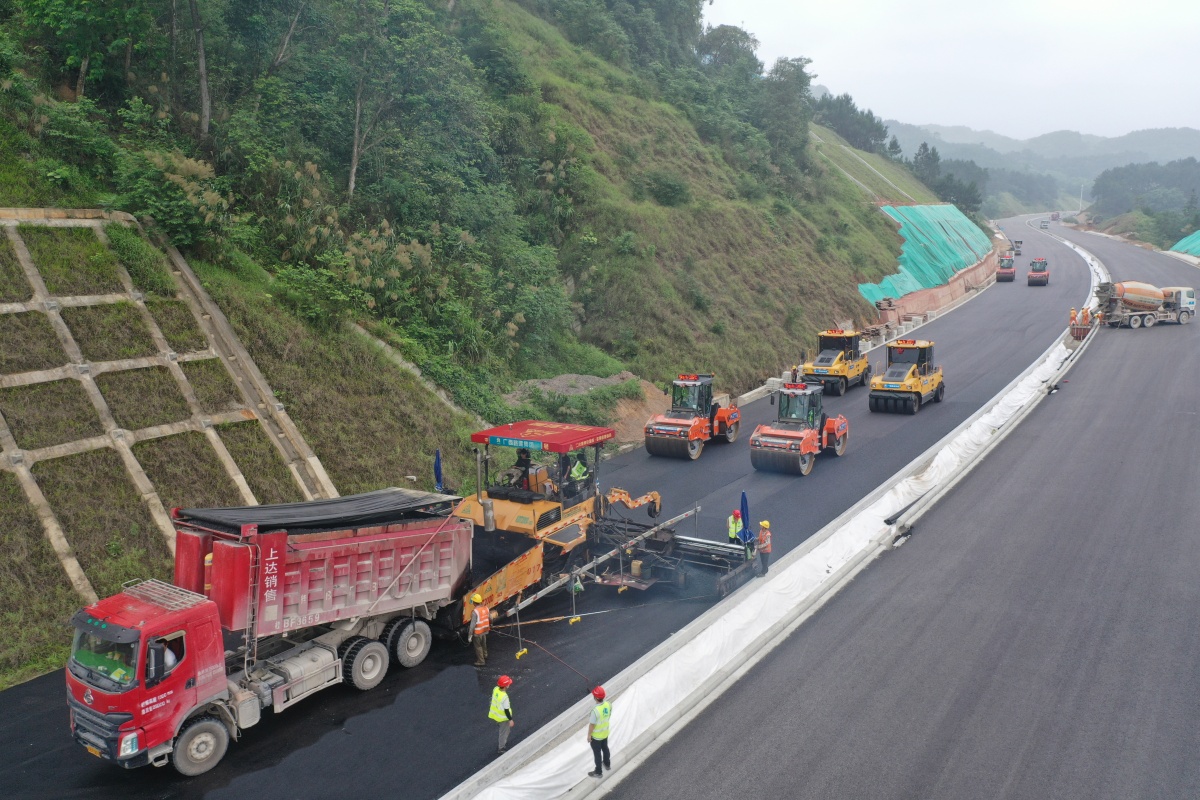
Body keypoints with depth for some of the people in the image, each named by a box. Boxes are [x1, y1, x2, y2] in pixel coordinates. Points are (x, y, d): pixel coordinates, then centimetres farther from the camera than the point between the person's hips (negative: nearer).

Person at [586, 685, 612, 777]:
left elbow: (592, 725, -25)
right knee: (605, 748, 29)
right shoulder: (608, 704, -17)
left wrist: (589, 735, -10)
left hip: (596, 736, -6)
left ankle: (598, 772, 32)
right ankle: (607, 764, 51)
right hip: (605, 733, 6)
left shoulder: (595, 711, -37)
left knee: (597, 753, 14)